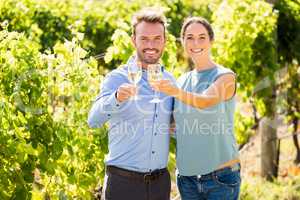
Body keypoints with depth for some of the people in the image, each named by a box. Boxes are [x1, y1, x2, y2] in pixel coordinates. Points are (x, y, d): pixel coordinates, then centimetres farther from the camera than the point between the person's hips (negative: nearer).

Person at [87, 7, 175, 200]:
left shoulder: (169, 80, 8)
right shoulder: (118, 78, -6)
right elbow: (94, 120, -21)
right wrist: (117, 98, -39)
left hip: (160, 182, 4)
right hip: (124, 182, -4)